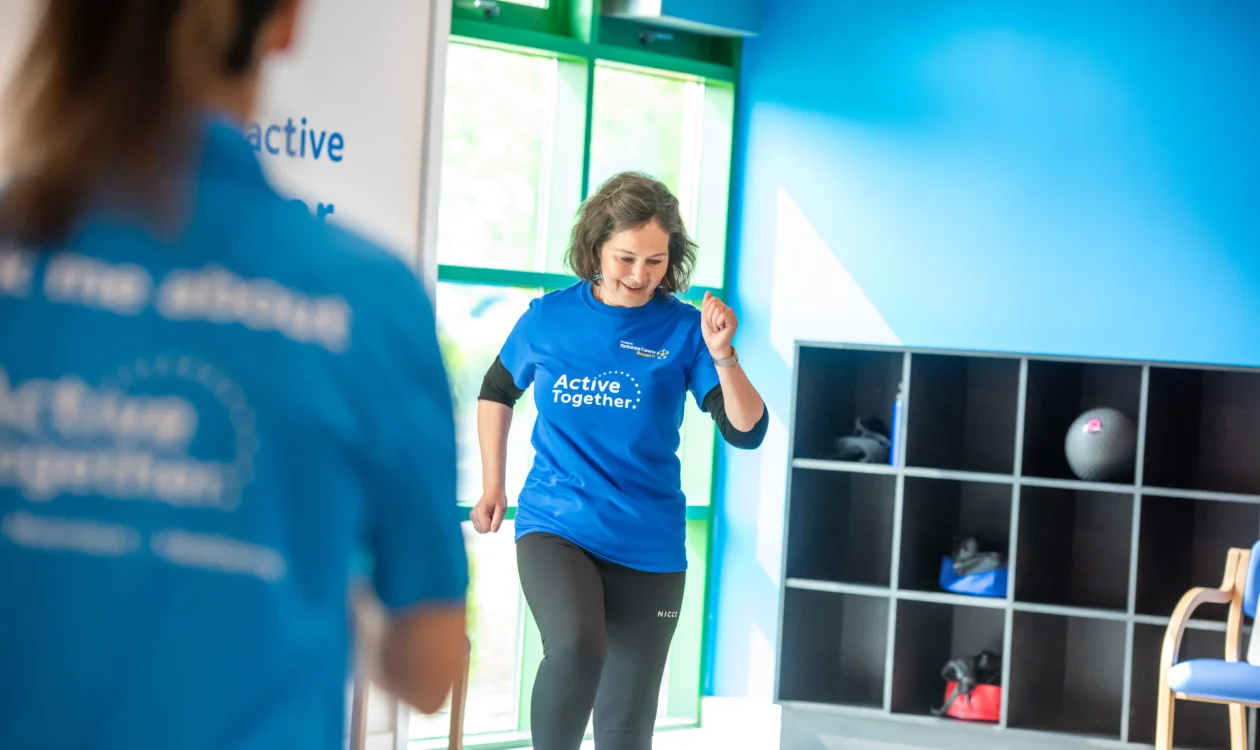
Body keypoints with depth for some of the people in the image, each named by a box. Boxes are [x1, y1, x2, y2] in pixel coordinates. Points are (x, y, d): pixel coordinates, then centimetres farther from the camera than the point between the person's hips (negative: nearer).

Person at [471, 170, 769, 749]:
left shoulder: (682, 330, -3)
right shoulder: (549, 318, 1)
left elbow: (747, 432, -9)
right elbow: (497, 391, 20)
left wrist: (722, 356, -24)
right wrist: (493, 487, 14)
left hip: (648, 545, 1)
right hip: (554, 526, -1)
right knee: (575, 647, -32)